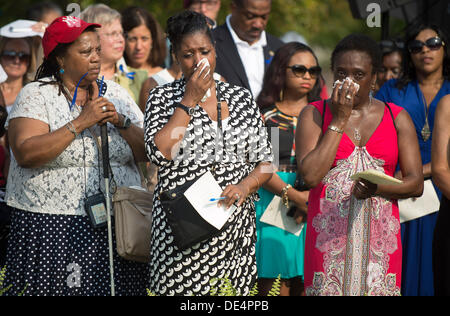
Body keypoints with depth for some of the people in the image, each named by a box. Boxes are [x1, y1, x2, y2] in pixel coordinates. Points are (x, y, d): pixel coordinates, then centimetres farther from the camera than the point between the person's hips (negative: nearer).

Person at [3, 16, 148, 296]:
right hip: (51, 228, -3)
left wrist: (121, 122, -9)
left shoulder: (116, 94, 12)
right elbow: (25, 154, -16)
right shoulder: (36, 95, -1)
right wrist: (81, 123, -17)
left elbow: (147, 153, 8)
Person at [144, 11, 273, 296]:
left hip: (234, 228, 3)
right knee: (181, 289, -6)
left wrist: (245, 186, -8)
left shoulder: (241, 98, 11)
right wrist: (189, 101, -9)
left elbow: (264, 160, 12)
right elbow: (159, 152, -13)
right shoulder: (163, 98, 4)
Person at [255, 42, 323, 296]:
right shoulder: (264, 115, 6)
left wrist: (311, 199, -13)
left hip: (313, 205, 2)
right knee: (271, 283, -7)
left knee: (303, 283, -2)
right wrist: (293, 195, -16)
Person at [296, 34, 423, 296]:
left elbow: (416, 183, 4)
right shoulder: (314, 115, 5)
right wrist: (339, 120, -6)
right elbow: (310, 175, -9)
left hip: (380, 235, 1)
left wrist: (377, 188, -15)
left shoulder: (397, 118, 9)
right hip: (329, 234, -1)